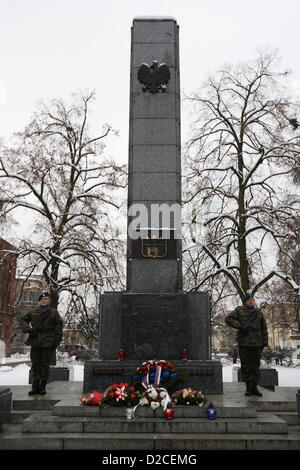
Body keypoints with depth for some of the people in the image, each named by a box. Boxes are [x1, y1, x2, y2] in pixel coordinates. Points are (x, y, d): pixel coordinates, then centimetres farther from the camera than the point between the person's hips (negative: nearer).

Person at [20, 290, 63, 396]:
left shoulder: (53, 312, 2)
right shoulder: (33, 312, 10)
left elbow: (58, 328, 1)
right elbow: (23, 319, 14)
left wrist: (56, 341, -6)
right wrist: (28, 329, -4)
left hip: (47, 343, -3)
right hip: (35, 342, 3)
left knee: (45, 365, 3)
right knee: (35, 364, 7)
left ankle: (42, 387, 12)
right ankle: (35, 386, 15)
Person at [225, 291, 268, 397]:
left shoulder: (259, 312, 13)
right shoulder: (239, 311, 4)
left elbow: (264, 328, 15)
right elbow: (228, 319, -4)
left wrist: (265, 342, 8)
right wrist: (239, 326, -14)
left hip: (256, 343, 2)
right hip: (243, 343, -2)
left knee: (256, 365, 5)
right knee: (245, 365, 1)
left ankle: (254, 387, 13)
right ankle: (248, 387, 9)